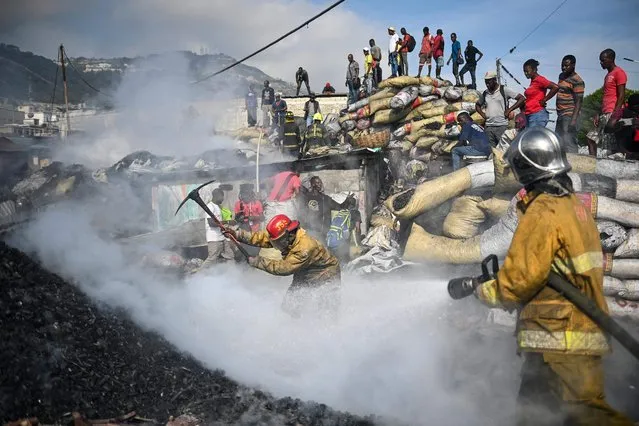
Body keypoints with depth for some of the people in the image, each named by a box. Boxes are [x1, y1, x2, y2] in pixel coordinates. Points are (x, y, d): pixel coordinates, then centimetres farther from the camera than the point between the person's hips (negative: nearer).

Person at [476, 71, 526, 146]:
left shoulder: (504, 90, -1)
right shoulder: (485, 93, 13)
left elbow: (522, 99, -4)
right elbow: (477, 105, 30)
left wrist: (509, 110, -7)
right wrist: (483, 115, 11)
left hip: (502, 126, -4)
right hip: (488, 127, 4)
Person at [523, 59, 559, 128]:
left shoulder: (539, 80, -9)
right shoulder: (533, 81, 16)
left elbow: (555, 87, -20)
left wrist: (544, 100, -14)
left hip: (537, 115, -9)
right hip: (529, 115, 9)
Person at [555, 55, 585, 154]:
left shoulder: (577, 81, -11)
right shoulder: (561, 76, 16)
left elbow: (579, 101, -16)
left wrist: (573, 119, -23)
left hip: (570, 116, -9)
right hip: (561, 115, 9)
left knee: (569, 143, -14)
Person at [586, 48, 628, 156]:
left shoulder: (618, 72, -6)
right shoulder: (608, 75, 23)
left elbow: (622, 96, -13)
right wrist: (599, 115, 17)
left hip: (611, 114, -10)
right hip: (604, 114, 10)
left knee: (610, 146, -12)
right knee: (591, 137, 9)